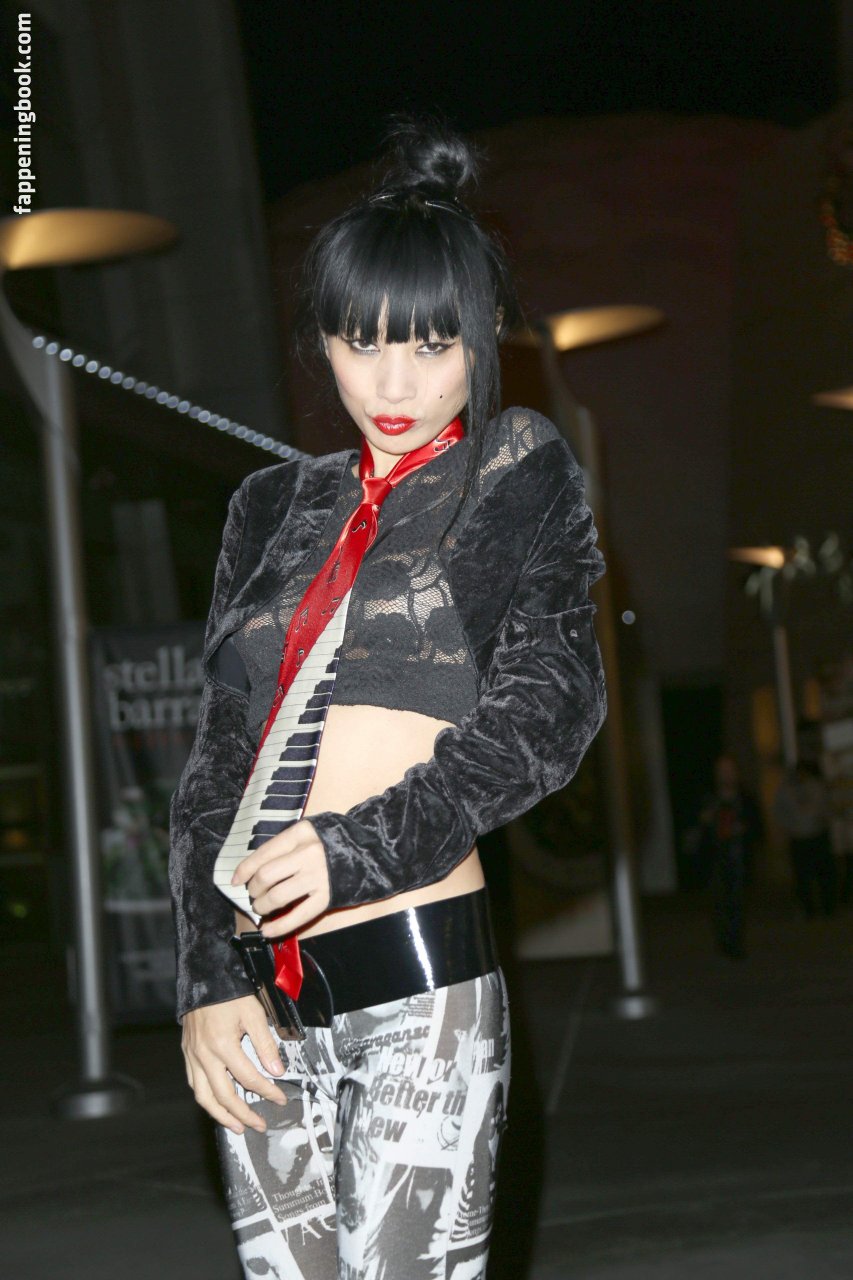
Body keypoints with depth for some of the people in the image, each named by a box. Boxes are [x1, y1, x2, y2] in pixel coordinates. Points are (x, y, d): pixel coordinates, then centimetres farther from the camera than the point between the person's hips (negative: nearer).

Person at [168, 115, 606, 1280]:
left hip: (418, 981, -4)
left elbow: (545, 710, -6)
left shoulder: (518, 474, 6)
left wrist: (366, 842, -19)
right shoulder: (278, 508, 16)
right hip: (264, 990, 4)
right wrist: (207, 981, 1)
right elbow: (216, 761, 12)